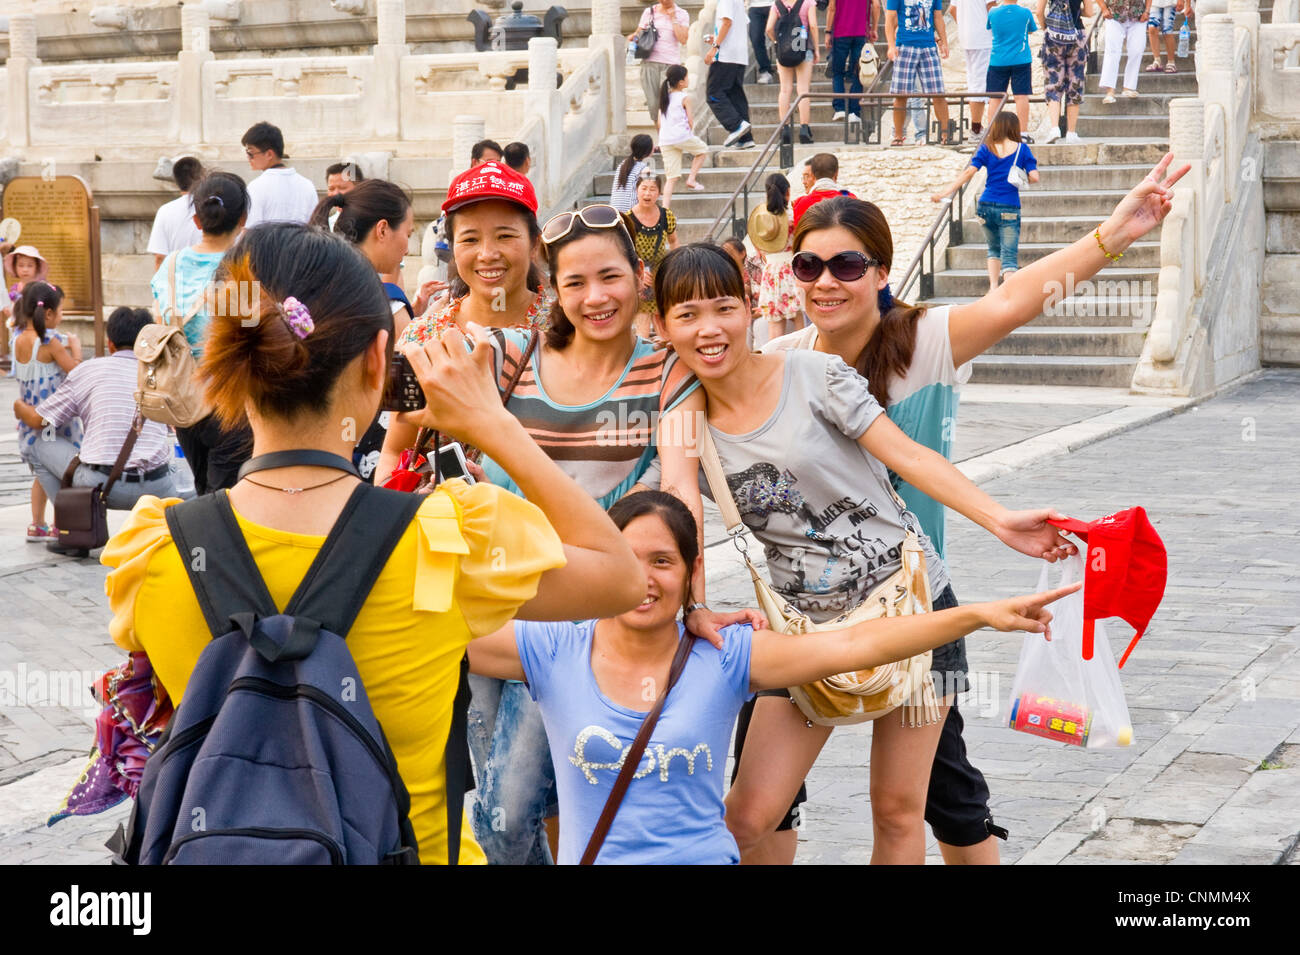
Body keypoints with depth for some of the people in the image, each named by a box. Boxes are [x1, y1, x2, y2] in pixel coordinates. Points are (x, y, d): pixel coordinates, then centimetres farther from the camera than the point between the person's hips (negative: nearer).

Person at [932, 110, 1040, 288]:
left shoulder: (987, 149, 2)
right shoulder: (1021, 149, 1)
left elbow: (969, 172, -7)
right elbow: (1034, 177, -5)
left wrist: (944, 193, -7)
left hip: (987, 206, 2)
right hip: (1010, 208, -2)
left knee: (994, 249, 23)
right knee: (1009, 255, -3)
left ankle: (993, 288, 12)